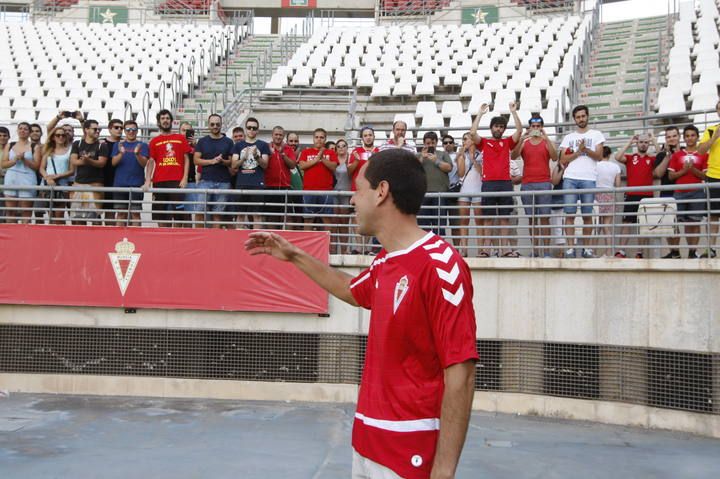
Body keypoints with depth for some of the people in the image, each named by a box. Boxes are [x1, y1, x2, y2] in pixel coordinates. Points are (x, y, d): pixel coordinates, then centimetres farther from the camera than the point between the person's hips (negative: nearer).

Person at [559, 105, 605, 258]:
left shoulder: (596, 135, 13)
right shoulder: (568, 137, 17)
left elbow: (599, 156, 3)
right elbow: (563, 159, 7)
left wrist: (585, 149, -11)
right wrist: (579, 151, -4)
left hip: (589, 179, -1)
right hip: (570, 178, 1)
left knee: (587, 215, 1)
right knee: (570, 214, -6)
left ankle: (587, 248, 6)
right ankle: (570, 248, -6)